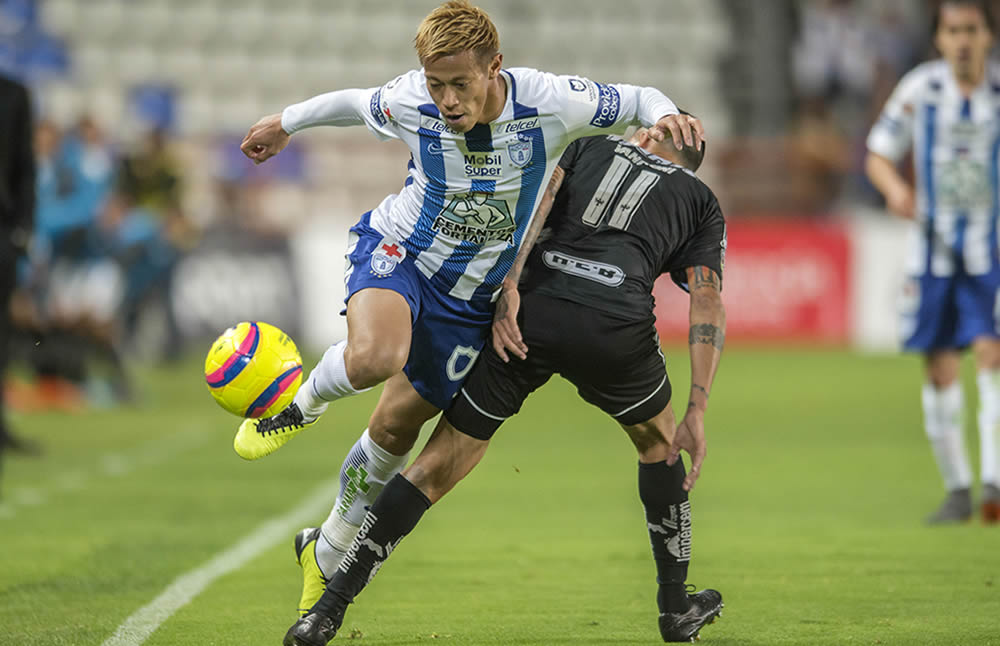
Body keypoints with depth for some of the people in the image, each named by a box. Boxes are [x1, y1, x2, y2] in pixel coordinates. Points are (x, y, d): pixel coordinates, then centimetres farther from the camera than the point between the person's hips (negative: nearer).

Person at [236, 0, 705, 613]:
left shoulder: (549, 102, -23)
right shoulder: (410, 102, -20)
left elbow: (638, 99, -6)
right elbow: (355, 102, 4)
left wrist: (665, 116, -30)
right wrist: (287, 121, 20)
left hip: (470, 296, 2)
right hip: (397, 249, -2)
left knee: (397, 427, 8)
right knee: (375, 356, -36)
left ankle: (328, 554, 31)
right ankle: (302, 405, -1)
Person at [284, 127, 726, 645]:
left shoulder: (590, 148, 29)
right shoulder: (701, 203, 26)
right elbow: (708, 305, 11)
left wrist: (508, 288, -3)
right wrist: (697, 414, 8)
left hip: (529, 312, 1)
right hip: (614, 329, -1)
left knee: (437, 465, 7)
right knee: (658, 439, 30)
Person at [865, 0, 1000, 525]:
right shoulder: (919, 88, -2)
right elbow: (878, 154, 6)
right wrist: (895, 188, -15)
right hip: (933, 247, 2)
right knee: (940, 370, 3)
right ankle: (956, 488, 17)